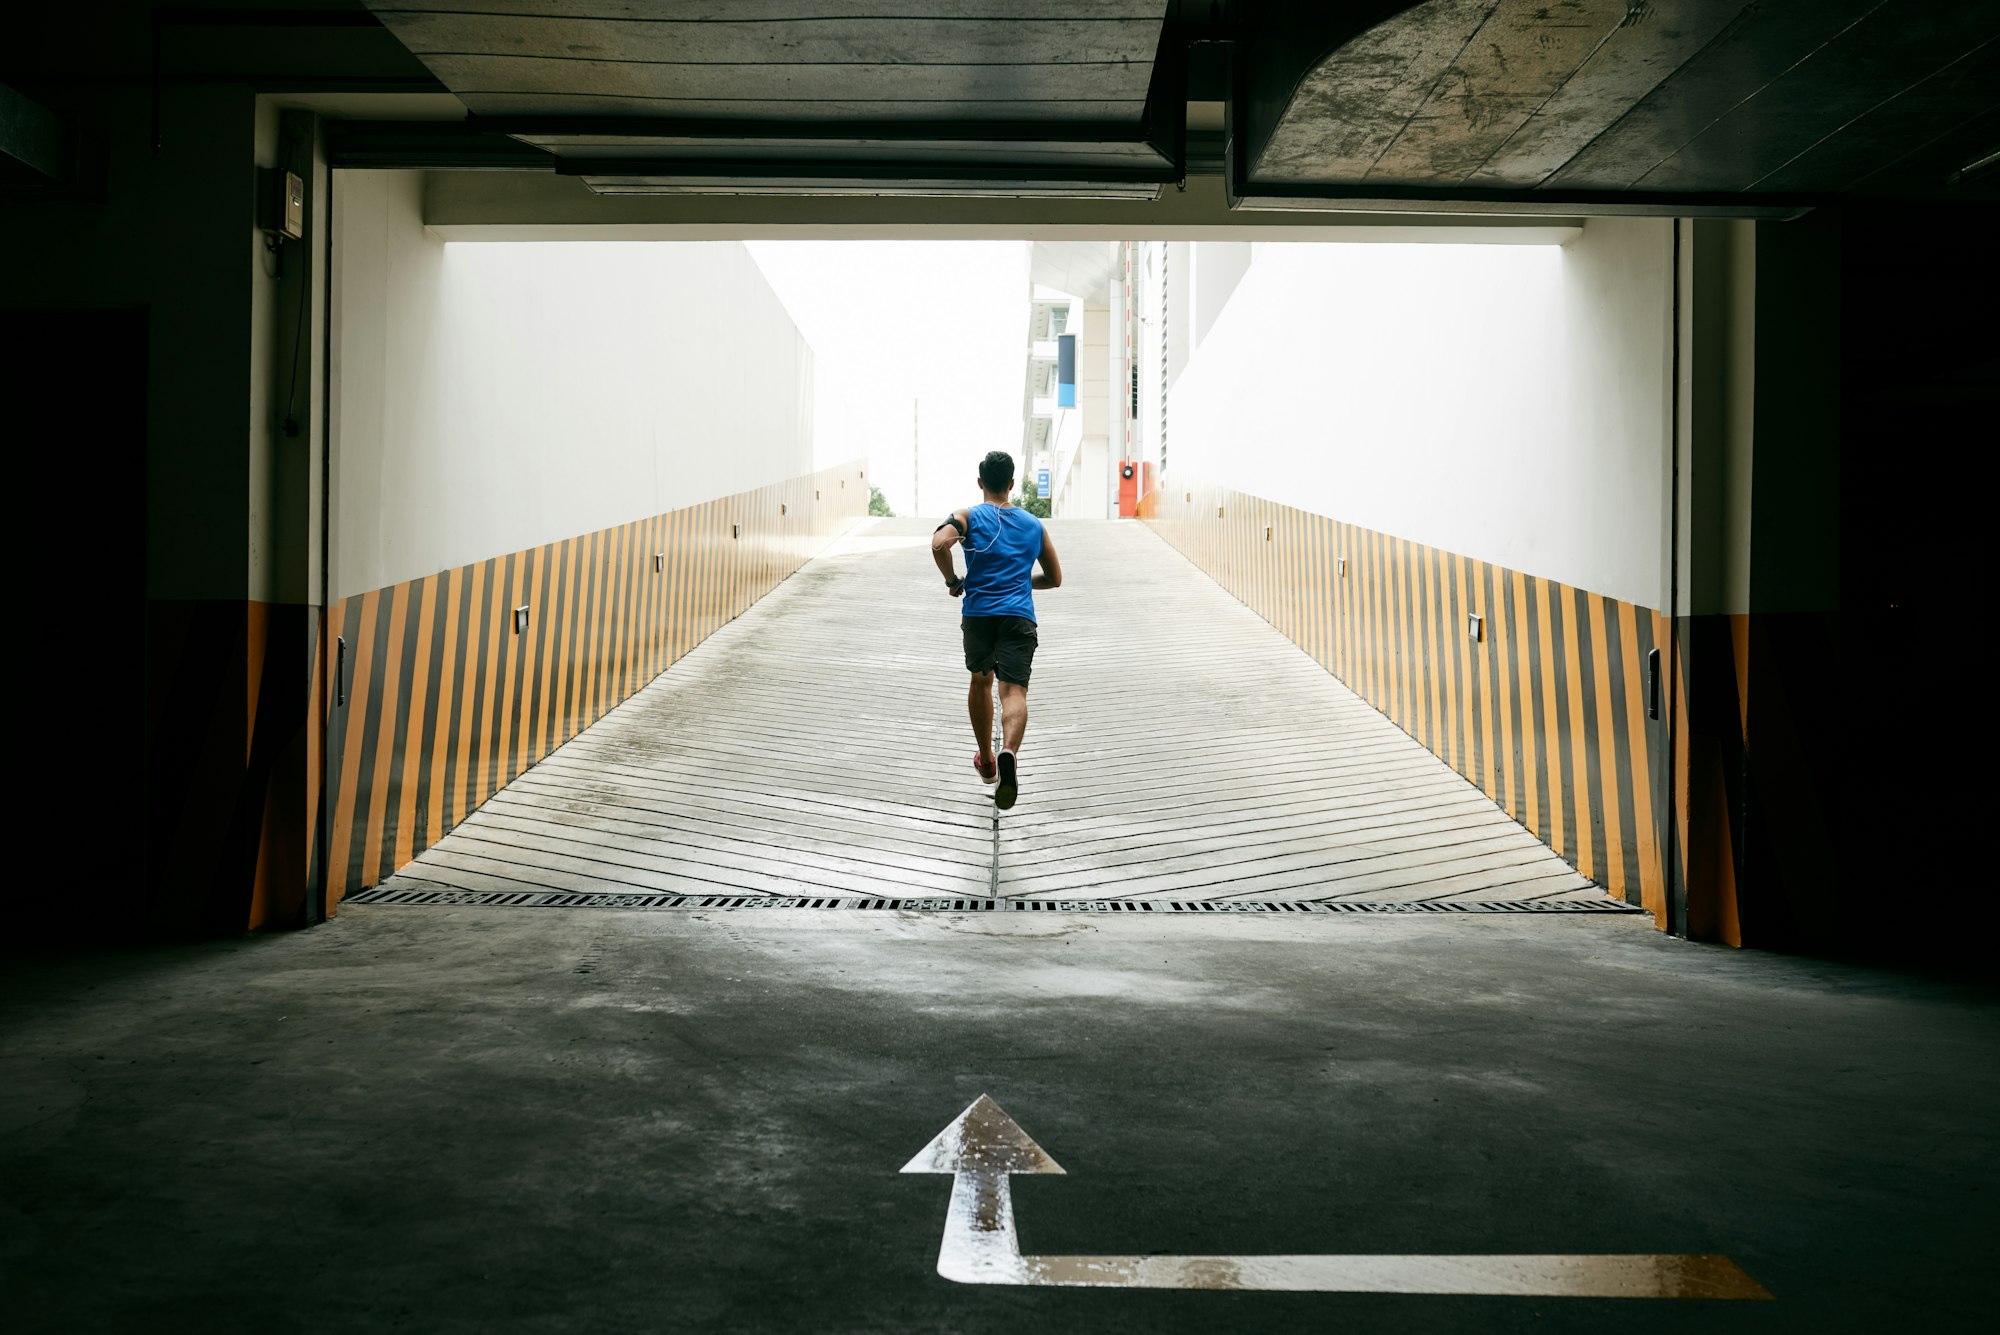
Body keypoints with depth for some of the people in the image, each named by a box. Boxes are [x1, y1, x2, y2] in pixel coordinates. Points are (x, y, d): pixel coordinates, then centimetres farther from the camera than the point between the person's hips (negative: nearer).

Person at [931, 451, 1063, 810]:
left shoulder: (969, 516, 7)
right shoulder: (1033, 524, 17)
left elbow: (939, 544, -14)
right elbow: (1055, 578, 23)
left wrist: (953, 581, 1)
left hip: (978, 613, 0)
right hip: (1019, 616, 0)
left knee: (981, 682, 24)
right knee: (1014, 690, -12)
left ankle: (986, 760, 35)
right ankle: (1009, 752, -42)